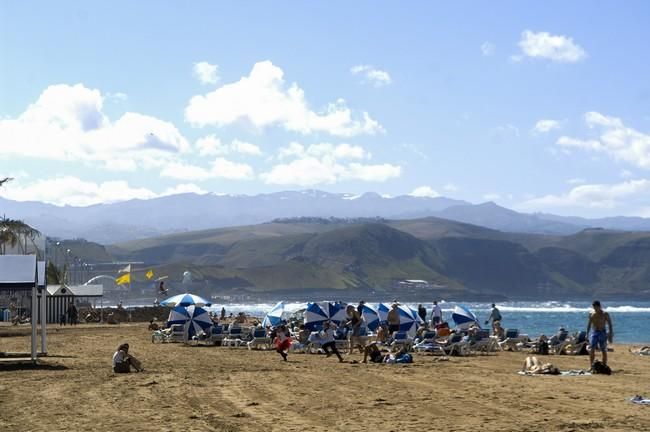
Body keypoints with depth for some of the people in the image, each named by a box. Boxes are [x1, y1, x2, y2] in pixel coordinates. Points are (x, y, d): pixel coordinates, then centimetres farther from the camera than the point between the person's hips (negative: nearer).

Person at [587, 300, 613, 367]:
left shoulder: (605, 314, -4)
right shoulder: (591, 314, 6)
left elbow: (610, 325, -2)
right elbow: (589, 324, 15)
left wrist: (611, 335, -8)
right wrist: (587, 333, 11)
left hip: (602, 333, -2)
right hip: (593, 332, 2)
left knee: (604, 351, 2)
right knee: (591, 350, -9)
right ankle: (591, 366, -7)